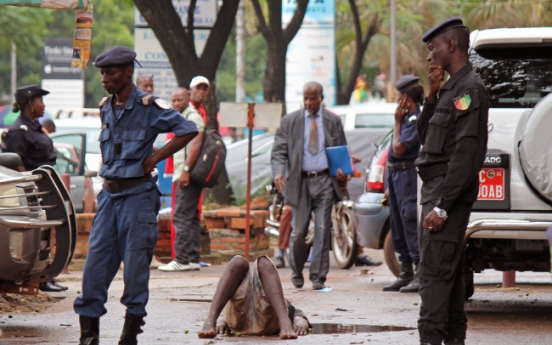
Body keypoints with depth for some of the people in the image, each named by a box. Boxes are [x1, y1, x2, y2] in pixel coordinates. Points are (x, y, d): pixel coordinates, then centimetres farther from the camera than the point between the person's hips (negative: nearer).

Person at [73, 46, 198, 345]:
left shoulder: (148, 106, -10)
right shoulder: (106, 108, 11)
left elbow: (188, 130, -14)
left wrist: (155, 158, -12)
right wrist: (107, 169, 12)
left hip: (137, 194, -6)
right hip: (109, 194, 6)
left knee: (135, 265, -2)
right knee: (95, 262, 1)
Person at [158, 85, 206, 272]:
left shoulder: (193, 118, -9)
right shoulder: (182, 119, 22)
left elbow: (195, 144, -21)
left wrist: (186, 169, -25)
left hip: (188, 176, -10)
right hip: (182, 175, 10)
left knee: (182, 217, -12)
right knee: (191, 218, 9)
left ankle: (182, 259, -14)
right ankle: (193, 259, 10)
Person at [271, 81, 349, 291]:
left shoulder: (333, 122, 10)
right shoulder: (290, 121, 7)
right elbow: (279, 151, 2)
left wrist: (343, 172, -7)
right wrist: (278, 173, -17)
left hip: (325, 181, 0)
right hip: (300, 181, 0)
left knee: (322, 230, -5)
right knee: (298, 232, -1)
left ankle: (318, 277, 1)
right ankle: (297, 272, 22)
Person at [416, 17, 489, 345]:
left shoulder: (470, 89, -14)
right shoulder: (452, 87, 17)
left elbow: (467, 154, -21)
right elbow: (426, 137, 22)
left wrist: (442, 206, -24)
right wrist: (433, 96, 8)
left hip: (451, 193, -10)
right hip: (437, 190, 10)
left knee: (435, 272, -14)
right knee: (448, 272, 14)